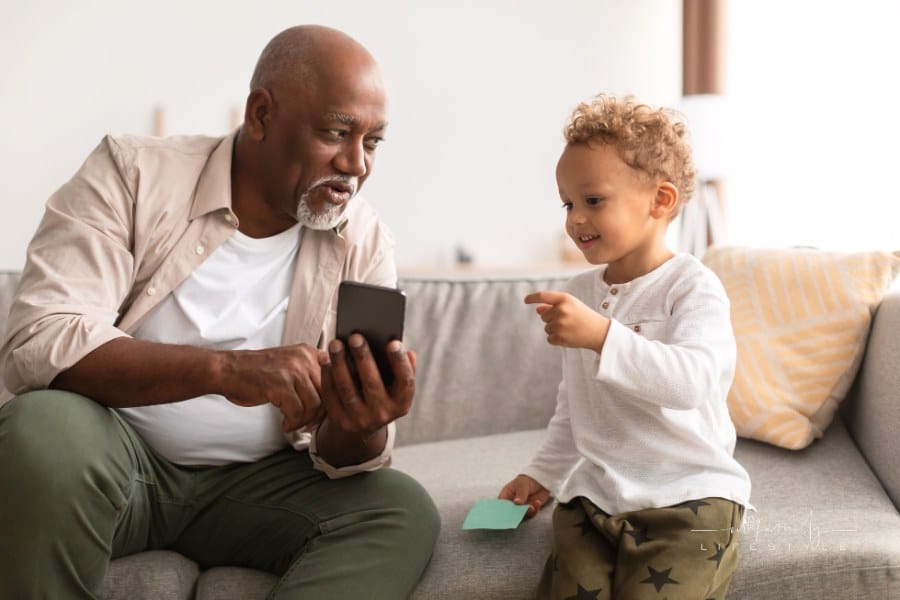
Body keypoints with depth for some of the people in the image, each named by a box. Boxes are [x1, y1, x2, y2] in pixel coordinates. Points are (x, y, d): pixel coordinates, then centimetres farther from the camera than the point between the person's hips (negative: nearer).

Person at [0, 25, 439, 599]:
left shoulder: (367, 244, -3)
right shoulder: (133, 173, -11)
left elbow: (340, 458, -5)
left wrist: (357, 429, -31)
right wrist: (223, 369, -37)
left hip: (255, 482, 2)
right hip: (118, 458, -2)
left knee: (405, 511, -22)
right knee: (46, 428, -33)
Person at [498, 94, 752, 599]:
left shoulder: (692, 287, -9)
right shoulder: (580, 292, 10)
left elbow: (691, 381, -27)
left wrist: (602, 335, -36)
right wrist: (544, 473, 20)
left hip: (686, 497, -5)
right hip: (592, 496, 5)